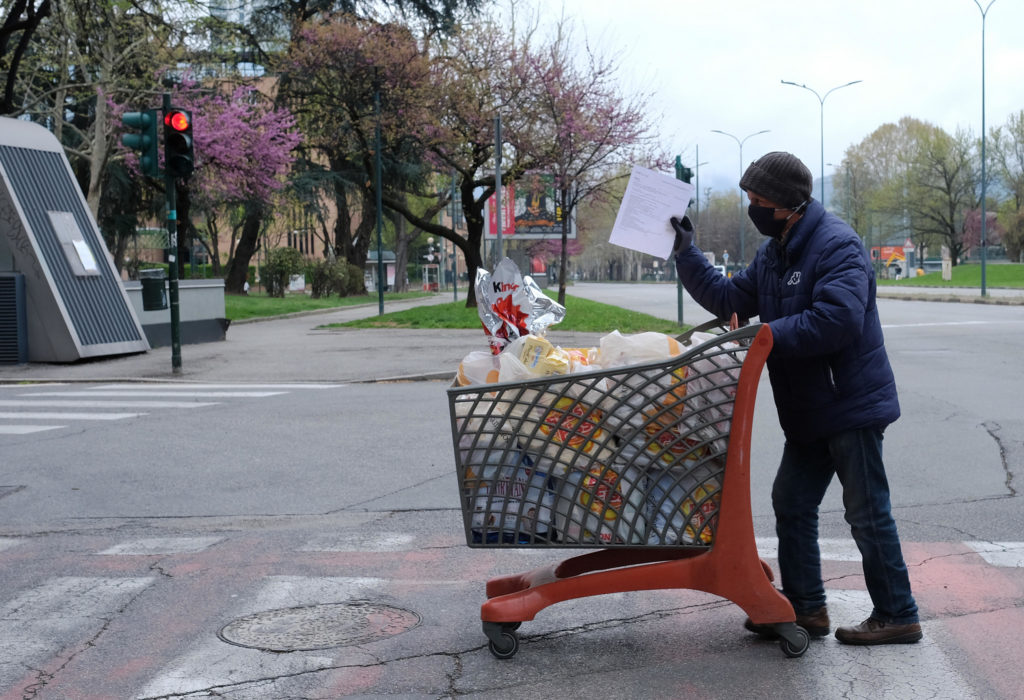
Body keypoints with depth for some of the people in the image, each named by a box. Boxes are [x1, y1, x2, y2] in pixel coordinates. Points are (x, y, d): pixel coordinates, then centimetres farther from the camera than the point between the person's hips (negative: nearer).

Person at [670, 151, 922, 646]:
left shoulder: (837, 245, -18)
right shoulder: (773, 255, 12)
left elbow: (838, 320, -30)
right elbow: (728, 298, 17)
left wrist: (767, 334, -25)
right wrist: (686, 253, 8)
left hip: (851, 403, -9)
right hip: (810, 410, 9)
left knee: (867, 512, -2)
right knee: (792, 502, 12)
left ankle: (897, 616, 9)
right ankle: (805, 607, 22)